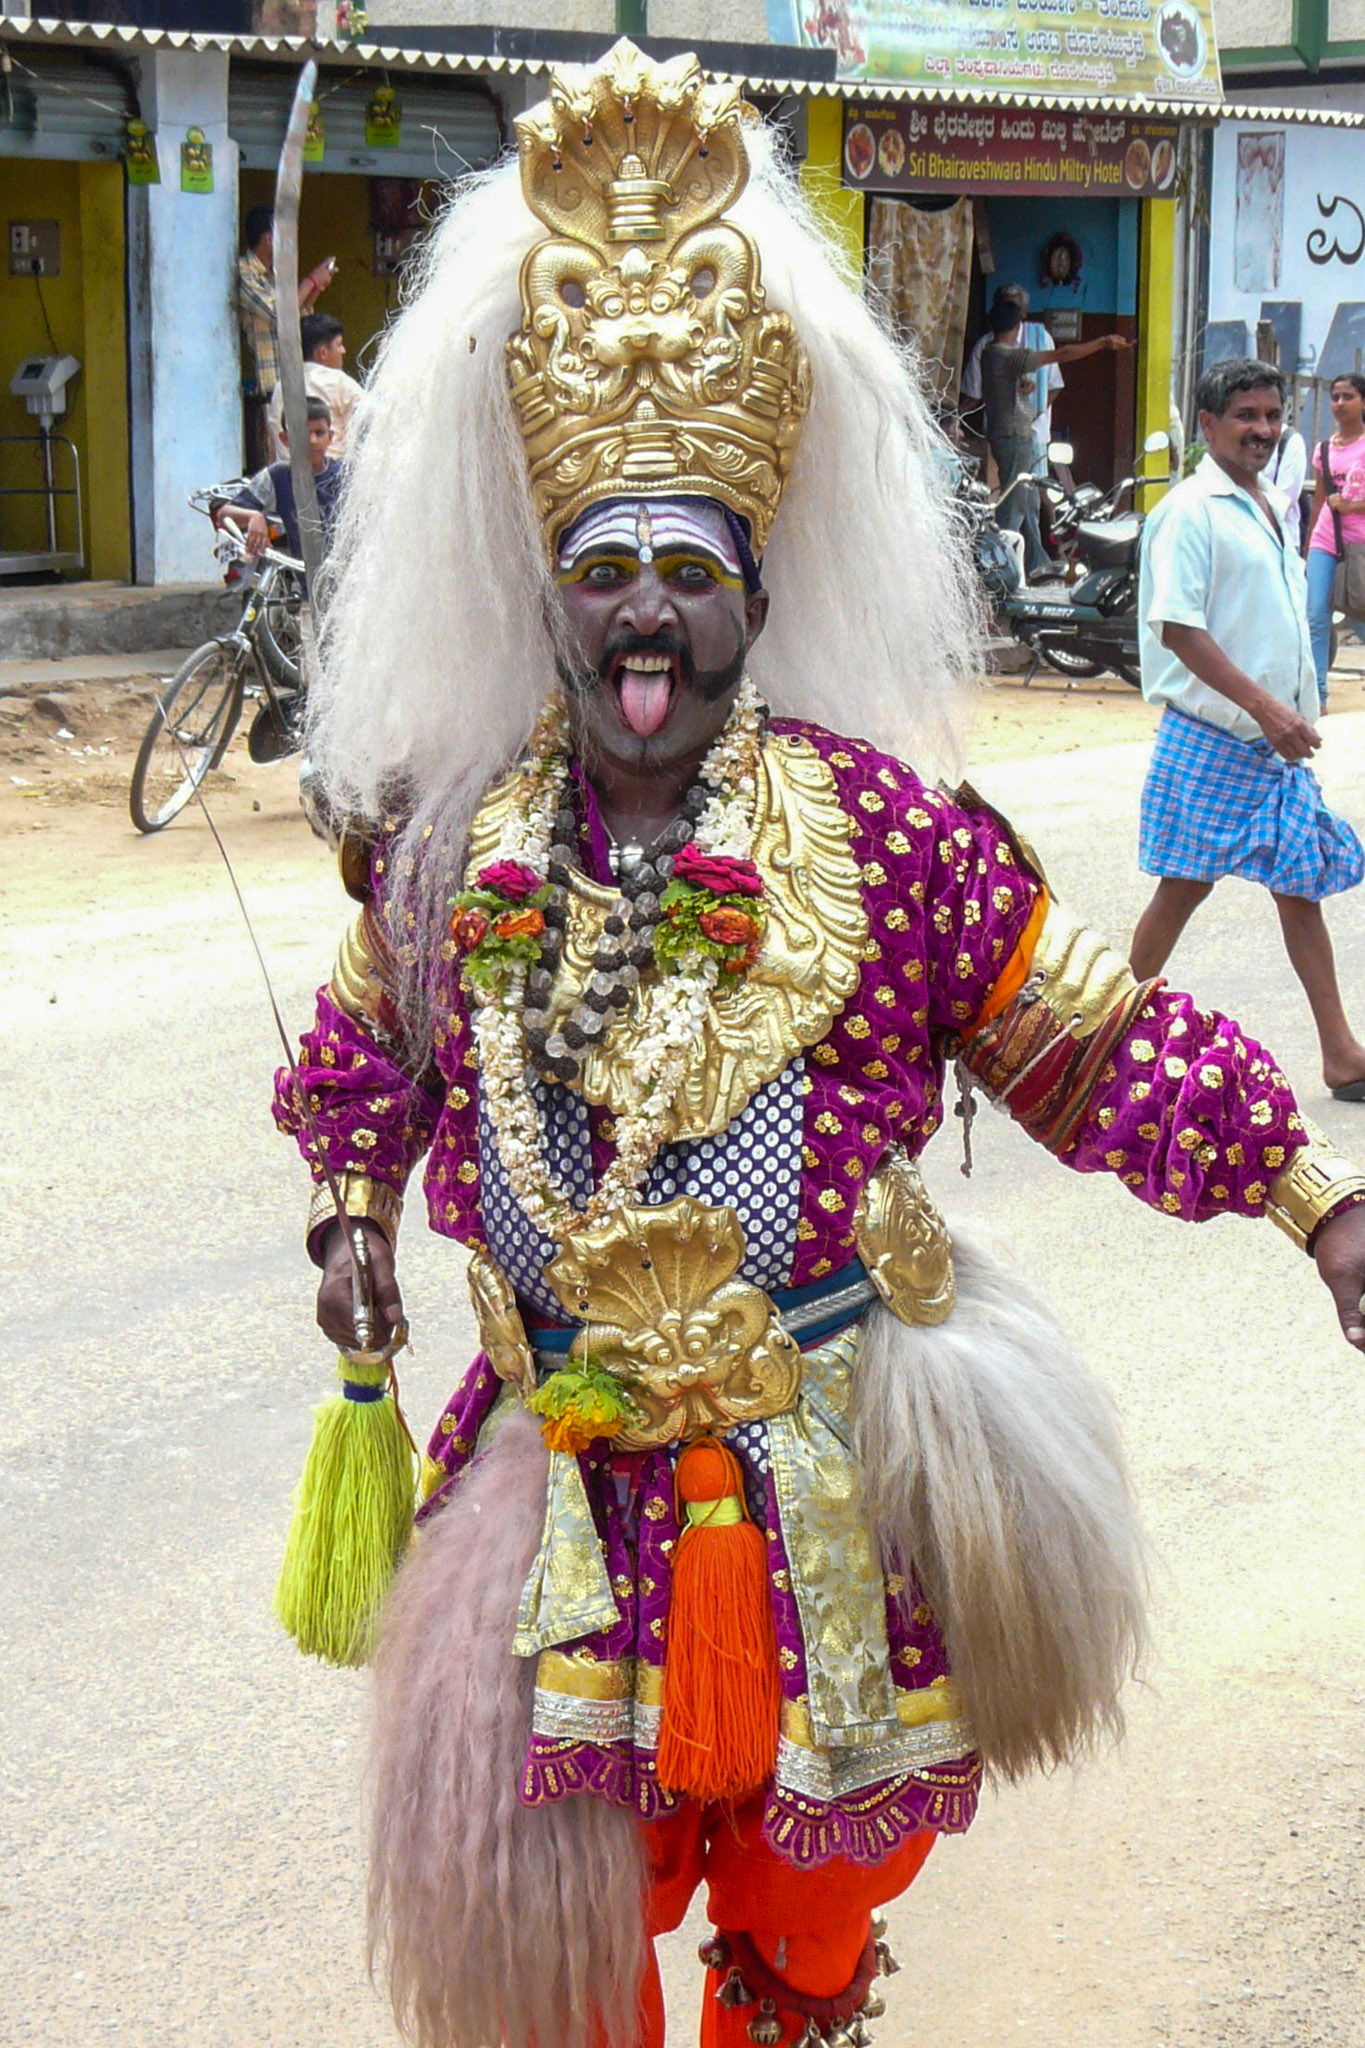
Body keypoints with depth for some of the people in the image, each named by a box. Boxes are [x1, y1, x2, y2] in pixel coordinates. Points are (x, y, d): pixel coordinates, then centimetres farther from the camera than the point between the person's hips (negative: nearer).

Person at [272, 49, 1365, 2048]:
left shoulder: (884, 830, -10)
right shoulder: (452, 848, -1)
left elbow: (1091, 1041, -4)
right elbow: (369, 1041, 20)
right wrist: (350, 1213, 7)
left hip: (832, 1484, -1)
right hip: (568, 1475, 2)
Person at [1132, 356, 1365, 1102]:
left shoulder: (1273, 509, 14)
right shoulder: (1190, 510, -12)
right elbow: (1178, 627, -19)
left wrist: (1293, 716, 17)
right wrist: (1263, 706, -22)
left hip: (1278, 739, 8)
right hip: (1209, 738, -8)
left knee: (1302, 882, 6)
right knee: (1186, 885, 0)